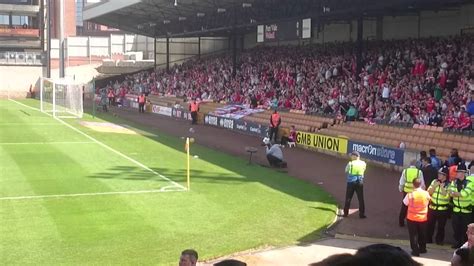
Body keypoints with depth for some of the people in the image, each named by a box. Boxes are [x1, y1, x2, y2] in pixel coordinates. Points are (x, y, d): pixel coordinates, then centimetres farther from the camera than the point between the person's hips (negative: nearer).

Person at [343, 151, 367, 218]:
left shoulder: (350, 163, -8)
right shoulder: (363, 163, -2)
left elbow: (346, 171, 5)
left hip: (351, 182, -1)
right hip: (360, 182, 1)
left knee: (348, 198, 10)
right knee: (361, 199, 6)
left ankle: (346, 213, 14)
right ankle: (362, 214, 6)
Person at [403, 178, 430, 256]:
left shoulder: (410, 194, -19)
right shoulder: (426, 193, -10)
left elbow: (405, 203, -2)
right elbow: (427, 202, 7)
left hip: (412, 218, -3)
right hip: (423, 218, 3)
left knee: (413, 235, 8)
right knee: (422, 234, 21)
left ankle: (415, 251, 7)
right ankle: (422, 249, 34)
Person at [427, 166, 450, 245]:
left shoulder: (449, 184, -8)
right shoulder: (434, 181, 5)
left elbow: (446, 196, -18)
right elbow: (429, 192, 1)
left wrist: (442, 187, -22)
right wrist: (434, 186, -13)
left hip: (443, 209, -3)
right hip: (432, 207, 3)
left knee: (441, 226, 6)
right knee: (430, 224, 7)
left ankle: (439, 240, 20)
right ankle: (428, 239, 19)